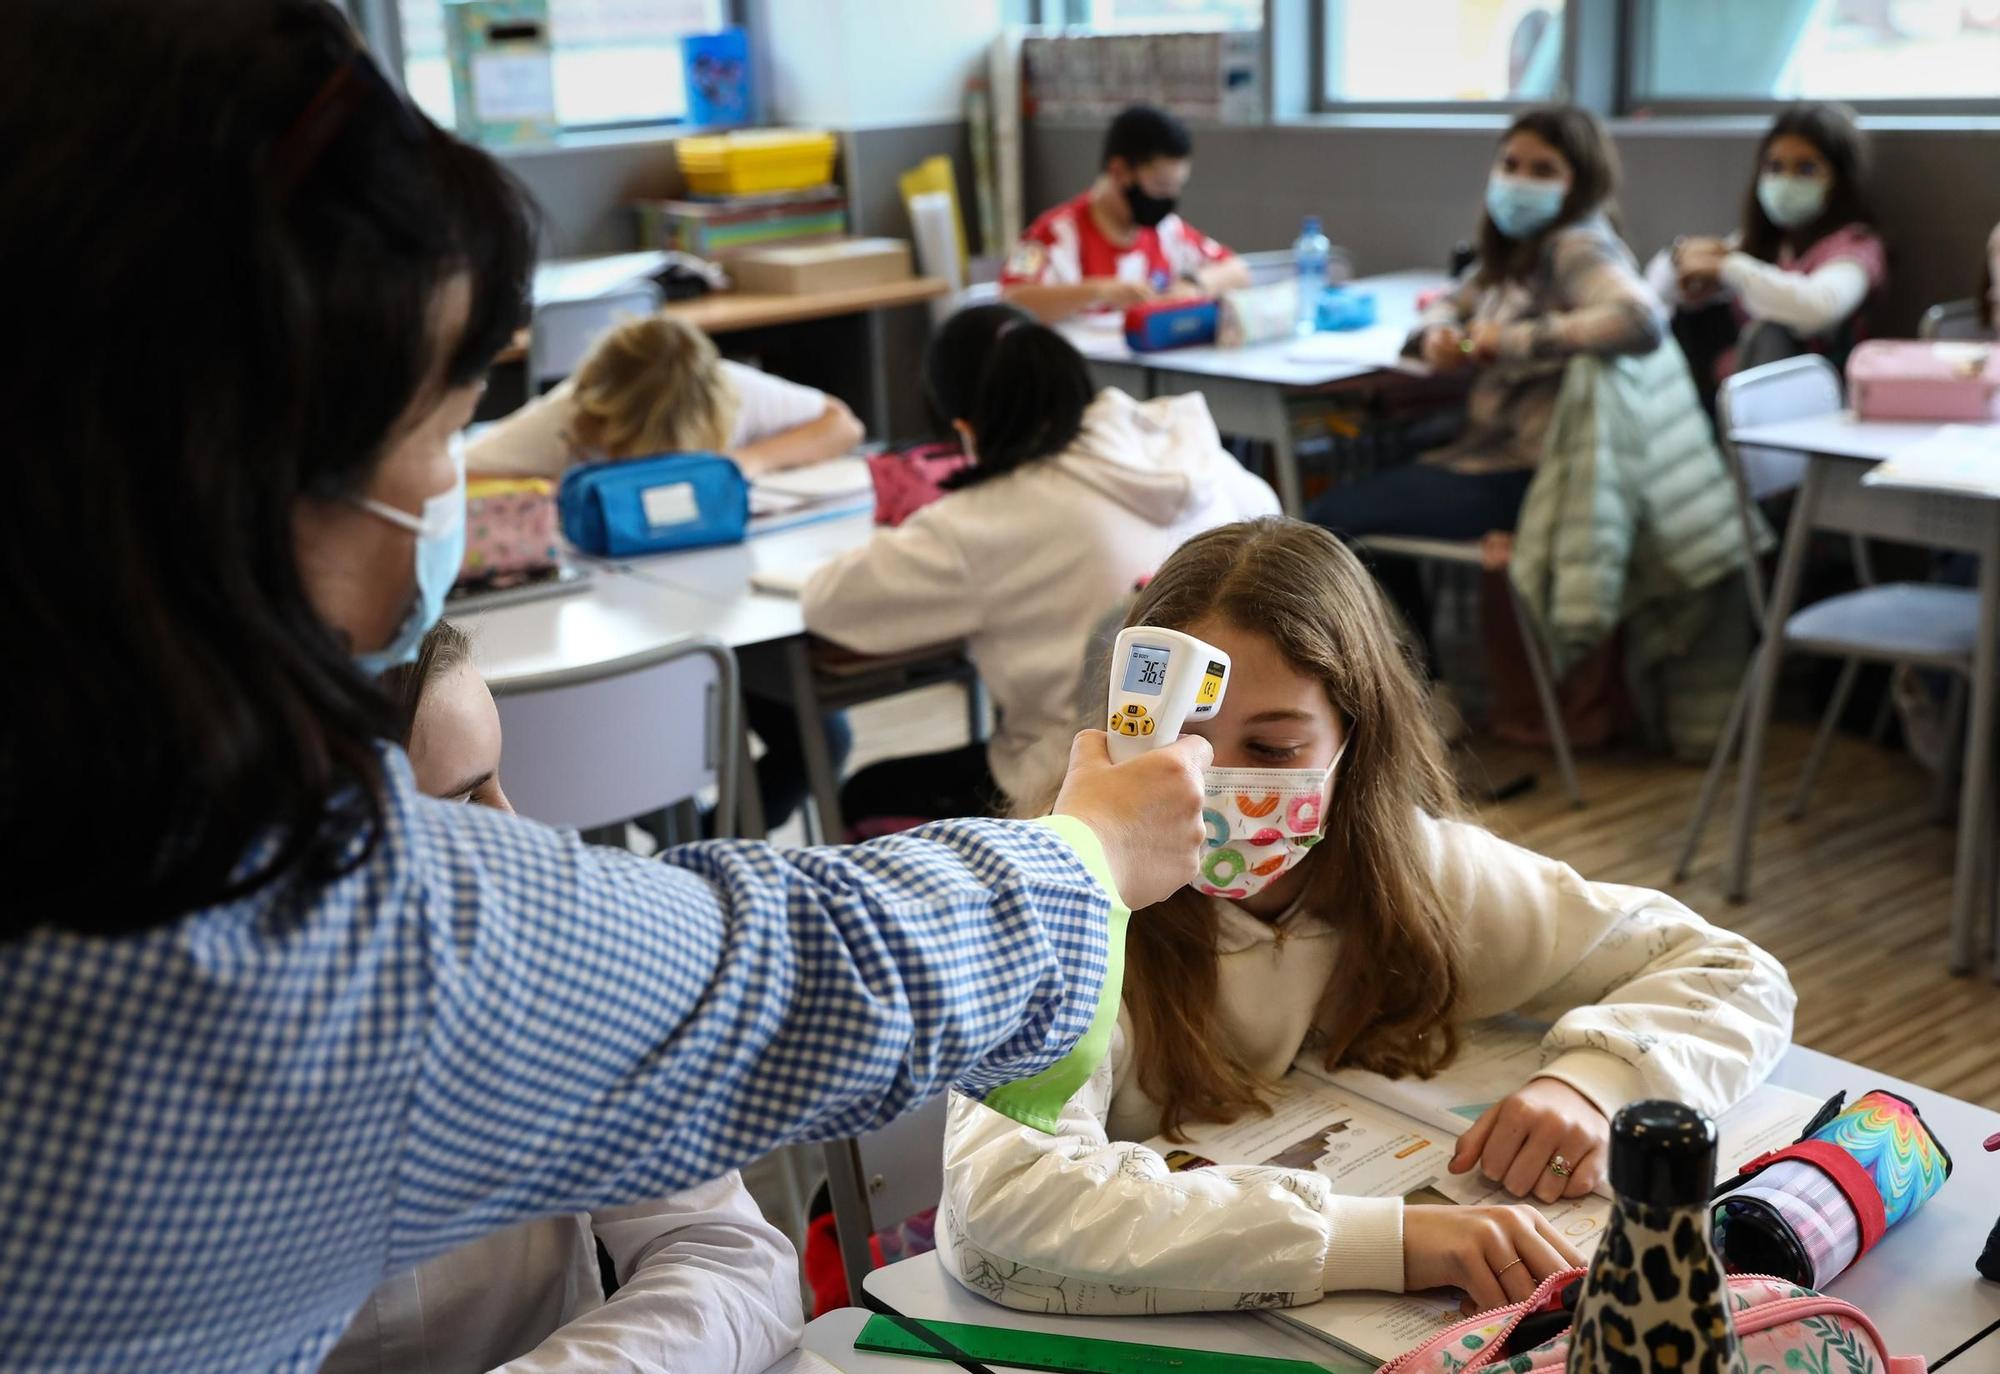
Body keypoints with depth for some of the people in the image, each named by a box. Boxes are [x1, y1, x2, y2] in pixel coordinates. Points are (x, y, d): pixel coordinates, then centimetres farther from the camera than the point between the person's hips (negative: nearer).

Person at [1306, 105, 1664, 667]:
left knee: (1329, 520, -12)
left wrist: (1514, 340, -25)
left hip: (1525, 477, -10)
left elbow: (1641, 320, -31)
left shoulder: (1576, 248, -13)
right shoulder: (1515, 252, 15)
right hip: (1488, 452, 10)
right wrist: (1434, 335, 2)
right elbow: (1449, 304, 28)